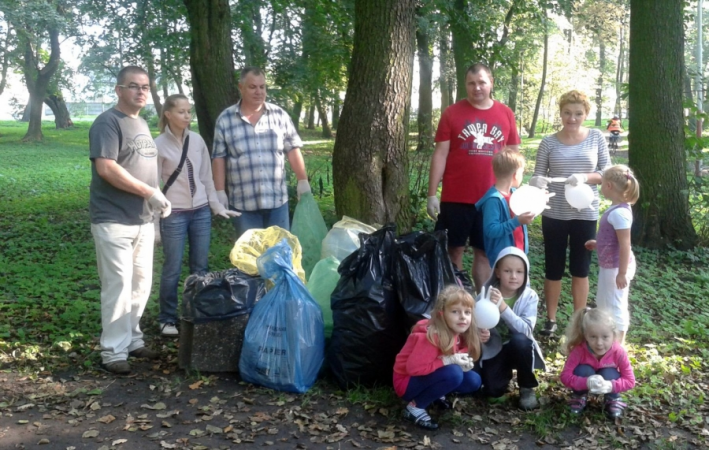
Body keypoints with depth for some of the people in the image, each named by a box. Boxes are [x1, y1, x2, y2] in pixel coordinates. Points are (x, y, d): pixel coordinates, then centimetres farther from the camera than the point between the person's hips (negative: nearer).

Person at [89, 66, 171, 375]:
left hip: (143, 220, 8)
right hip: (114, 220, -8)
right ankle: (114, 351, 3)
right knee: (118, 286, -6)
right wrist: (151, 192, -19)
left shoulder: (142, 124, 17)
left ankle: (132, 339, 26)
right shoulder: (108, 122, -10)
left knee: (141, 283, 13)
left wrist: (155, 203, 10)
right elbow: (106, 168, -22)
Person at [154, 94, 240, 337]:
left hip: (201, 212, 4)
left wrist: (217, 206, 9)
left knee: (200, 267, 9)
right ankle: (167, 319, 16)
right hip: (174, 214, -4)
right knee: (172, 269, 3)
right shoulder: (159, 144, -6)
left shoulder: (197, 140, 4)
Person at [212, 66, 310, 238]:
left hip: (277, 199, 1)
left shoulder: (279, 115, 4)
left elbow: (293, 149, 7)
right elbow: (219, 158, 1)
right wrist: (220, 191, -4)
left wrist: (303, 181, 2)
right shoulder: (225, 120, 0)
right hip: (243, 202, -1)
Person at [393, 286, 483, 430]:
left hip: (430, 378, 8)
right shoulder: (430, 337, -31)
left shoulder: (458, 333, -6)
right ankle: (415, 408, -15)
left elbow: (456, 358, 9)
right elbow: (413, 368, -32)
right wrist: (448, 360, -30)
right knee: (454, 373, -31)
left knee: (473, 381, -7)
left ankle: (437, 394, 13)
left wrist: (463, 363, -16)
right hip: (407, 382, -8)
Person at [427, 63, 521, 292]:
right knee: (454, 250, 7)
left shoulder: (506, 114, 5)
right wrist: (432, 194, -6)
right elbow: (440, 154, -2)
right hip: (456, 198, -2)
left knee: (485, 252, 11)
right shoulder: (452, 112, -2)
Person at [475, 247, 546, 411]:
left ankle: (527, 388, -9)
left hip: (518, 348, 0)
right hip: (493, 350, 1)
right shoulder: (486, 293, -14)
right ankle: (506, 372, 19)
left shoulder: (529, 297, -16)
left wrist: (503, 307, -42)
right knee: (493, 391, -19)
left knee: (520, 340, -34)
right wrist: (480, 334, -31)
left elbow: (526, 330, -30)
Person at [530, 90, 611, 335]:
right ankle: (550, 319, 22)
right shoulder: (549, 142, -1)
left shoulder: (596, 138, 1)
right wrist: (537, 182, -24)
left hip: (585, 214, 0)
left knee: (580, 269, 10)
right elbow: (538, 175, 0)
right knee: (553, 269, 8)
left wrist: (585, 177, -18)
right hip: (554, 214, 0)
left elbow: (607, 173, 0)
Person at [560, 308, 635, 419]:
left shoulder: (618, 352, -30)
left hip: (607, 380, 1)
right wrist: (586, 383, -49)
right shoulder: (579, 350, -32)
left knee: (609, 373, -31)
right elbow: (565, 376, -31)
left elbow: (630, 381, -22)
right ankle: (579, 397, 0)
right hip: (586, 382, -1)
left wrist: (610, 386, -42)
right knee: (583, 370, -32)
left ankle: (613, 400, 1)